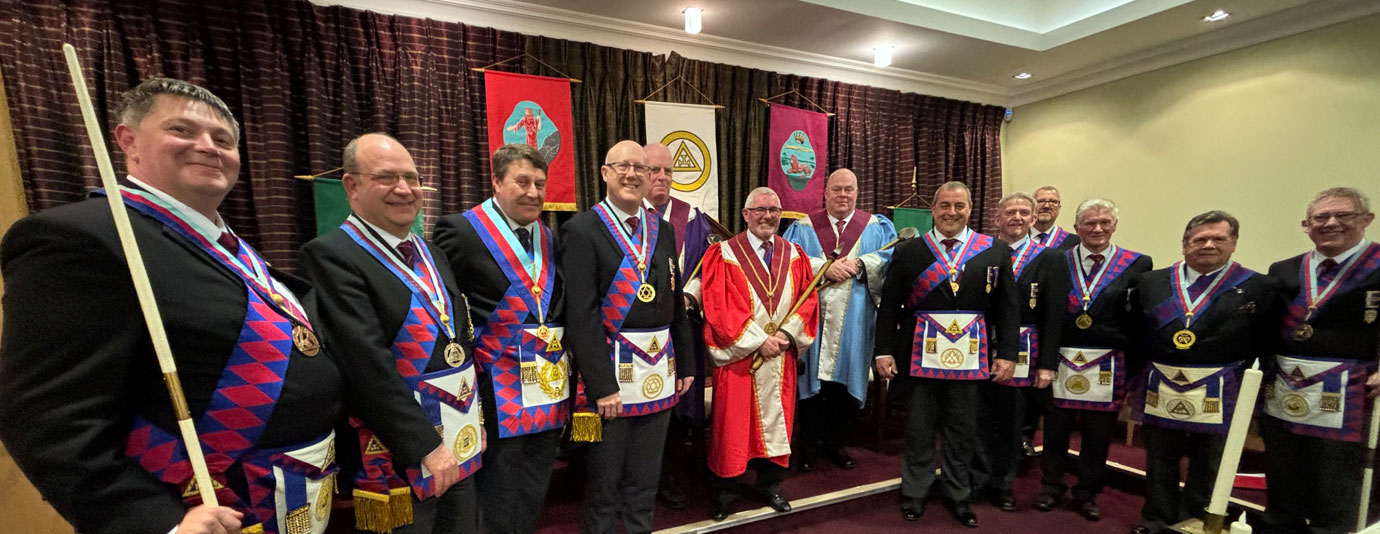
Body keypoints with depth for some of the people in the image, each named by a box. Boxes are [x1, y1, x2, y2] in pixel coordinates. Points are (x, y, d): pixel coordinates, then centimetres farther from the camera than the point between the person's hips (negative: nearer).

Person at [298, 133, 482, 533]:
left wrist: (475, 418, 13)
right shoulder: (330, 256, -14)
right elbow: (369, 367, -22)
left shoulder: (429, 252, 10)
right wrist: (428, 446, -20)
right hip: (399, 460, -7)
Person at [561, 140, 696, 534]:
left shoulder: (663, 230, 8)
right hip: (610, 373, -5)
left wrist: (685, 364, 11)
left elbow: (676, 304, 12)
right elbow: (581, 316, -15)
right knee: (604, 483, 12)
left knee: (646, 480, 19)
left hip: (659, 374, 5)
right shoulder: (582, 230, -9)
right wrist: (601, 385, -17)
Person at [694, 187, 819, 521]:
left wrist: (787, 334, -11)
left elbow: (808, 300, 5)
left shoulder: (795, 255, 7)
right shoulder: (723, 254, -6)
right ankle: (725, 491, 24)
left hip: (781, 356, 4)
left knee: (776, 420, 13)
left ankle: (770, 484, 32)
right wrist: (759, 341, -16)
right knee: (733, 423, 6)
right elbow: (718, 307, -13)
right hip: (738, 355, -3)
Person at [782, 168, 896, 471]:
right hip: (813, 319, -1)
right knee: (813, 381, 3)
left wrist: (859, 265, -14)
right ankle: (809, 445, 18)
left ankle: (836, 444, 24)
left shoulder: (877, 227, 12)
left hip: (854, 324, 1)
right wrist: (824, 268, -17)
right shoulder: (803, 227, 8)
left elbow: (893, 259, -1)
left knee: (846, 381, 7)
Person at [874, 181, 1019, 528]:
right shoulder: (908, 251, 0)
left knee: (963, 433, 14)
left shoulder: (995, 251, 3)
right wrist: (884, 351, -5)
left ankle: (959, 496, 33)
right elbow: (889, 306, -1)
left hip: (970, 356, 1)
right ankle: (914, 493, 29)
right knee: (919, 431, 12)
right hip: (920, 354, -1)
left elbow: (1008, 307, 4)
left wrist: (1007, 354, -1)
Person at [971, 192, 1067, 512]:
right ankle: (978, 481, 23)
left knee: (1011, 422, 13)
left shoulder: (1047, 259, 2)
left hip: (1021, 355, 0)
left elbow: (1053, 315, -1)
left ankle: (1002, 484, 30)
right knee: (981, 418, 6)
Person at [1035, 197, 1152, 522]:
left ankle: (1087, 494, 30)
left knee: (1098, 434, 12)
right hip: (1062, 361, 0)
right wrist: (1045, 362, -3)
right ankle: (1051, 487, 28)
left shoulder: (1137, 264, 1)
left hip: (1108, 366, 0)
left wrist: (1136, 371, -3)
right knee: (1055, 429, 10)